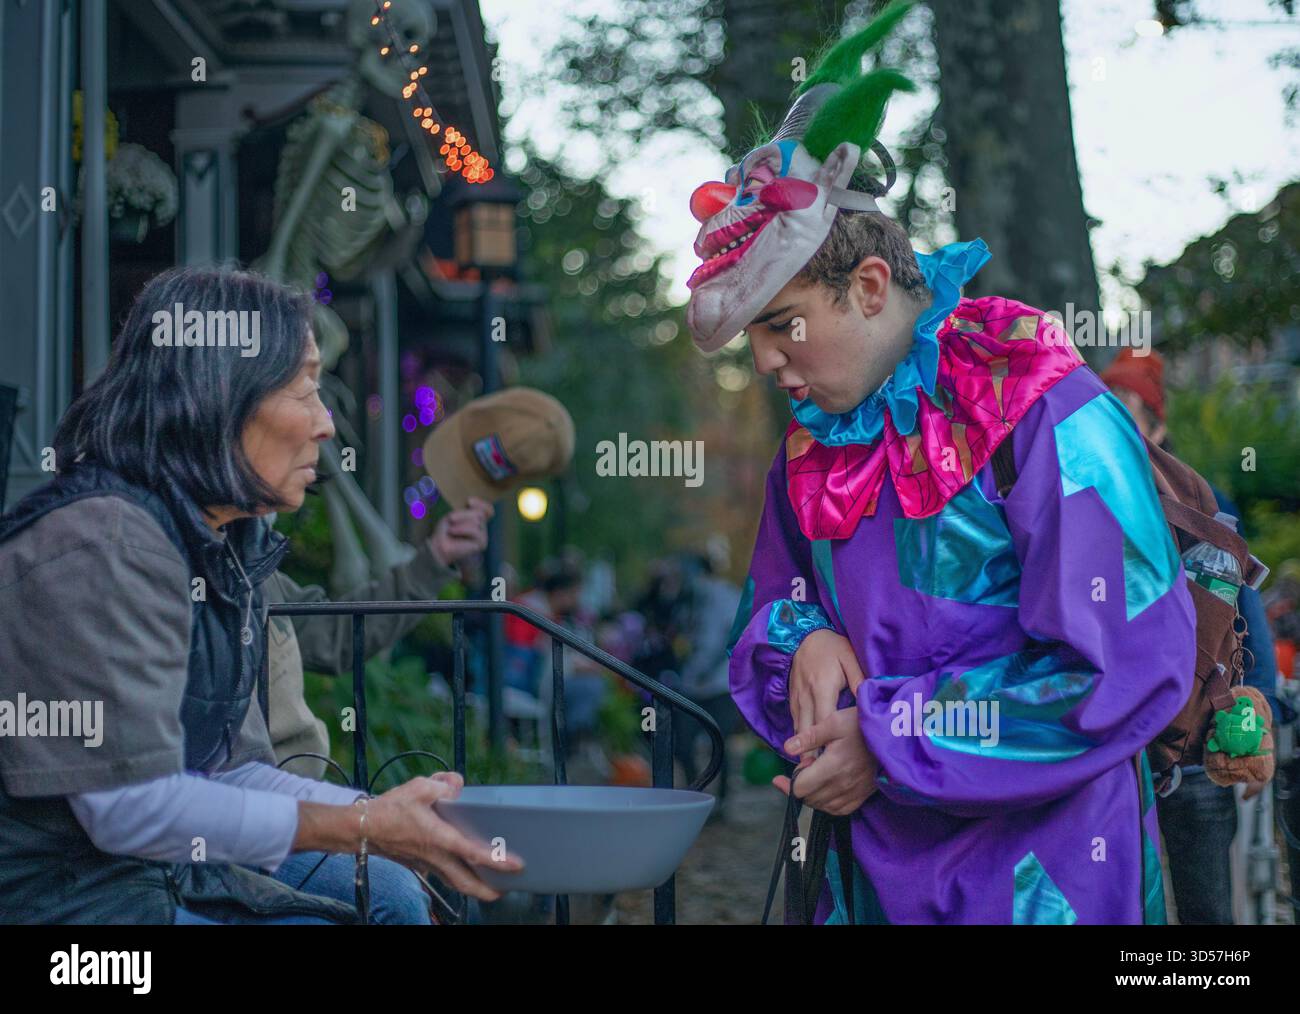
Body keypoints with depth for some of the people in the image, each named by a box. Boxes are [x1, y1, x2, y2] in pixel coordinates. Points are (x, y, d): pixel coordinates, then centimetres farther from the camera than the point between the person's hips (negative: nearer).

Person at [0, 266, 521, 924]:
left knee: (388, 891, 9)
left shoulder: (226, 547, 7)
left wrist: (388, 815, -5)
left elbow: (231, 772, 9)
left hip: (162, 869, 9)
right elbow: (133, 807, -26)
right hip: (53, 895, -9)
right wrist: (363, 829, -20)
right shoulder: (106, 545, -23)